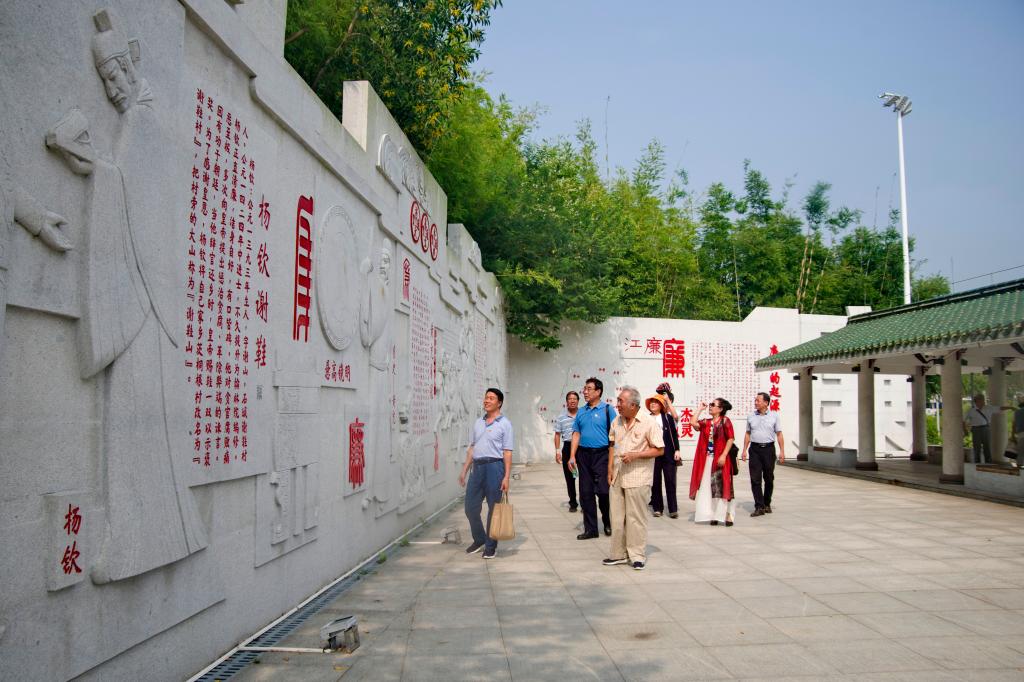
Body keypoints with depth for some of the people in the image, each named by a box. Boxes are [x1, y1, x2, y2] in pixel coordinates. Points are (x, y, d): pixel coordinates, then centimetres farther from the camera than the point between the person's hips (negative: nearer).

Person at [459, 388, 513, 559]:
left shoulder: (504, 424, -2)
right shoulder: (478, 423, 15)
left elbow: (507, 452, -7)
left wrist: (506, 477, -13)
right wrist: (464, 470, 15)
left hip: (494, 466, -6)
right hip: (477, 467, 6)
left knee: (493, 508, 1)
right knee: (471, 508, 8)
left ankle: (491, 546, 13)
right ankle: (479, 540, 27)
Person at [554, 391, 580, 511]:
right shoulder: (561, 418, 6)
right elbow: (557, 435, 9)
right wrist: (557, 451, 2)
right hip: (567, 447, 2)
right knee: (569, 477, 6)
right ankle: (573, 503, 17)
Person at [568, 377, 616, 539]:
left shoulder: (607, 410, -3)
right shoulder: (581, 412, 12)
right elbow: (576, 434, 11)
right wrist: (572, 456, 3)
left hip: (602, 454, -5)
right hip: (583, 454, 5)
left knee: (603, 491, -5)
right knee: (586, 493, 7)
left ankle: (608, 523, 20)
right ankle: (590, 529, 17)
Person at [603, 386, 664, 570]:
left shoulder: (649, 423, -10)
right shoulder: (617, 422, 9)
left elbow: (660, 450, -9)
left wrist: (635, 455, -17)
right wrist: (610, 470, 11)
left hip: (638, 478, -6)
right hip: (617, 477, 6)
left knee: (636, 518, 0)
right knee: (617, 517, 10)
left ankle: (638, 555, 11)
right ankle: (619, 553, 21)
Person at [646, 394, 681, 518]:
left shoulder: (668, 418, 4)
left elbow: (674, 434, 3)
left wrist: (677, 450, -4)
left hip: (668, 453, -1)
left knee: (670, 481, -1)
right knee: (655, 481, 5)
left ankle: (673, 509, 4)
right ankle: (658, 508, 14)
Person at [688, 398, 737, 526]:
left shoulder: (725, 421, -4)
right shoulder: (706, 422, 12)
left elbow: (731, 439, -9)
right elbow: (693, 422, -4)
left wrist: (723, 455, -16)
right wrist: (700, 409, 5)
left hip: (720, 459, -6)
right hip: (706, 459, 6)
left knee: (722, 486, -3)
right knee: (708, 487, 6)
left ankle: (727, 514, 5)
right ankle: (714, 515, 13)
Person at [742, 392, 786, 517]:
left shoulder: (774, 416, 2)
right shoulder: (751, 417, 8)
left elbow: (779, 434, 2)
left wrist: (782, 451, -4)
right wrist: (744, 450, 7)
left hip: (768, 448, -1)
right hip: (755, 449, 1)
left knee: (769, 478, 8)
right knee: (755, 478, -6)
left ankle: (767, 504, 23)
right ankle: (759, 507, -5)